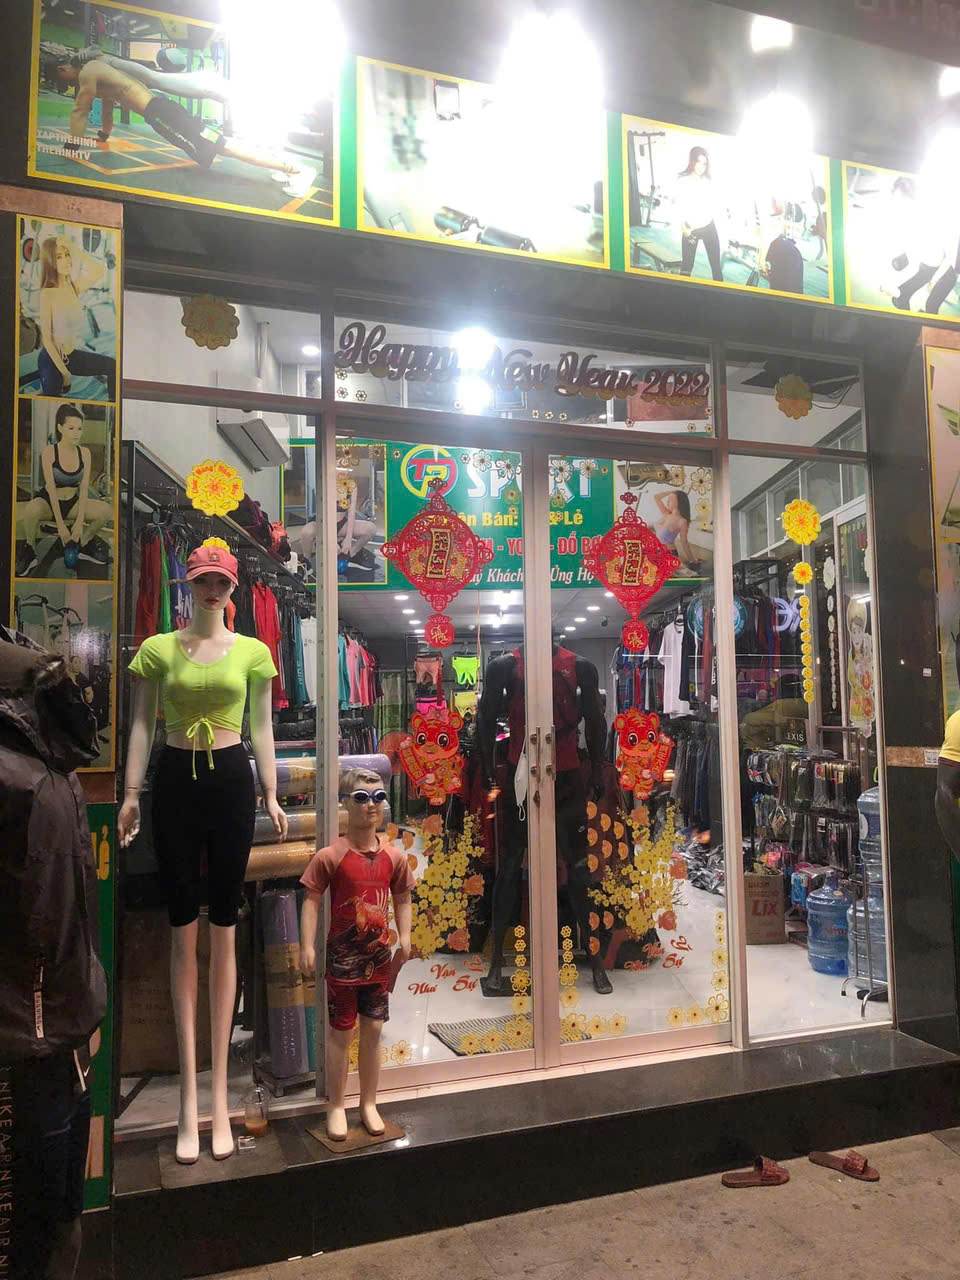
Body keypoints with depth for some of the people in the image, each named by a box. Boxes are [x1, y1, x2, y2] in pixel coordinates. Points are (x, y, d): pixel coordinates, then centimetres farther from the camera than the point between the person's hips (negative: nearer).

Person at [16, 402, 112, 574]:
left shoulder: (85, 452, -5)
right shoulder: (48, 451, -16)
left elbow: (84, 487, -10)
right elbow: (51, 489, -21)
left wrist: (80, 521, -21)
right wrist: (60, 524, -27)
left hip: (72, 502, 4)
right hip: (48, 501, -4)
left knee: (106, 510, -23)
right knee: (32, 510, -40)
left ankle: (82, 545, 3)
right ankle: (28, 551, -11)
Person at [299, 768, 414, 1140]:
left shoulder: (394, 856, -1)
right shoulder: (330, 856, -13)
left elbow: (402, 900, 9)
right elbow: (312, 901, -12)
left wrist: (404, 937, -3)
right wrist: (307, 947, -20)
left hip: (379, 958, 4)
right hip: (343, 959, -3)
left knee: (373, 1031, 13)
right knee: (341, 1033, 8)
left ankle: (369, 1103, 30)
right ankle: (336, 1107, 26)